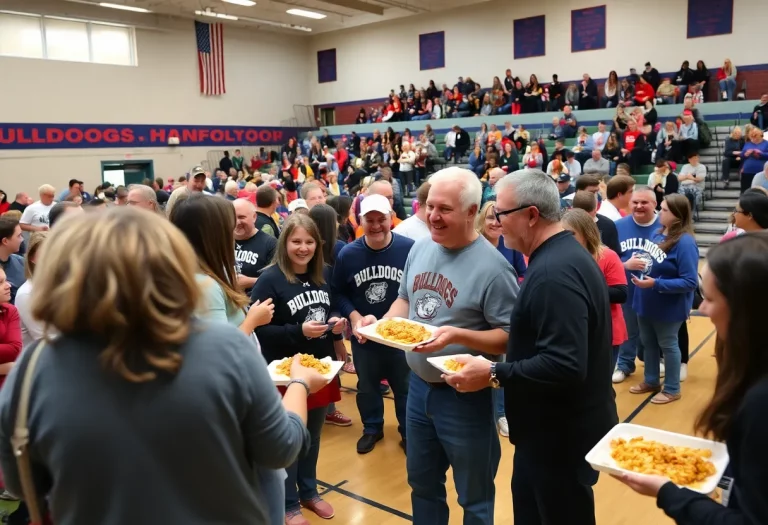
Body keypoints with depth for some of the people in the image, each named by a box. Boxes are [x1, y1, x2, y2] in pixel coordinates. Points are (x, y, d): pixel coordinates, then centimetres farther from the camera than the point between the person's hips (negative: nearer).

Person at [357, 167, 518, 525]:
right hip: (418, 387, 7)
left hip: (465, 396, -6)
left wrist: (458, 336, -33)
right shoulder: (420, 249, 1)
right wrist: (381, 322, -5)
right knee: (422, 482, 25)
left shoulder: (491, 266, -21)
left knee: (473, 495, 16)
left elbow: (510, 337, -21)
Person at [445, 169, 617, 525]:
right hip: (556, 427, 10)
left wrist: (493, 374, -25)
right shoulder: (563, 255, 7)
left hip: (562, 435, -10)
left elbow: (565, 366, -33)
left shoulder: (554, 272, -27)